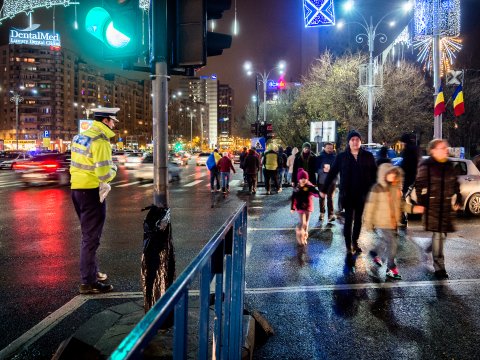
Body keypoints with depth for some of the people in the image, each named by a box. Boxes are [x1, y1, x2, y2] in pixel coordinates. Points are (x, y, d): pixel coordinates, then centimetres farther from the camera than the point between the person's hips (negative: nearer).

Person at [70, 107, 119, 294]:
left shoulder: (80, 136, 11)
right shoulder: (100, 141, -18)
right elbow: (104, 174, -22)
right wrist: (113, 169, -3)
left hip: (77, 188, 9)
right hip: (92, 191, -9)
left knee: (88, 234, 22)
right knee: (91, 237, -1)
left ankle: (92, 271, 36)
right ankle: (88, 282, 6)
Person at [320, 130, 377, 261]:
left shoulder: (368, 156, 0)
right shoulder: (341, 156, -3)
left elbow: (374, 174, 1)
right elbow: (332, 173, -1)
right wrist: (324, 189, -1)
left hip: (363, 194, 2)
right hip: (347, 194, -2)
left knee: (358, 219, 15)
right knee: (348, 220, -1)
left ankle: (355, 242, 32)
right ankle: (349, 249, 4)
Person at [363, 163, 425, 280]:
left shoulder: (395, 187, 2)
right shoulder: (377, 189, -17)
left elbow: (401, 203, 13)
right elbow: (370, 207, -14)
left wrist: (412, 208, -1)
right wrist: (368, 223, -12)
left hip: (393, 222, 7)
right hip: (382, 223, -7)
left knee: (387, 241, 22)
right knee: (392, 244, -6)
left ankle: (375, 253, 50)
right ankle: (391, 269, 10)